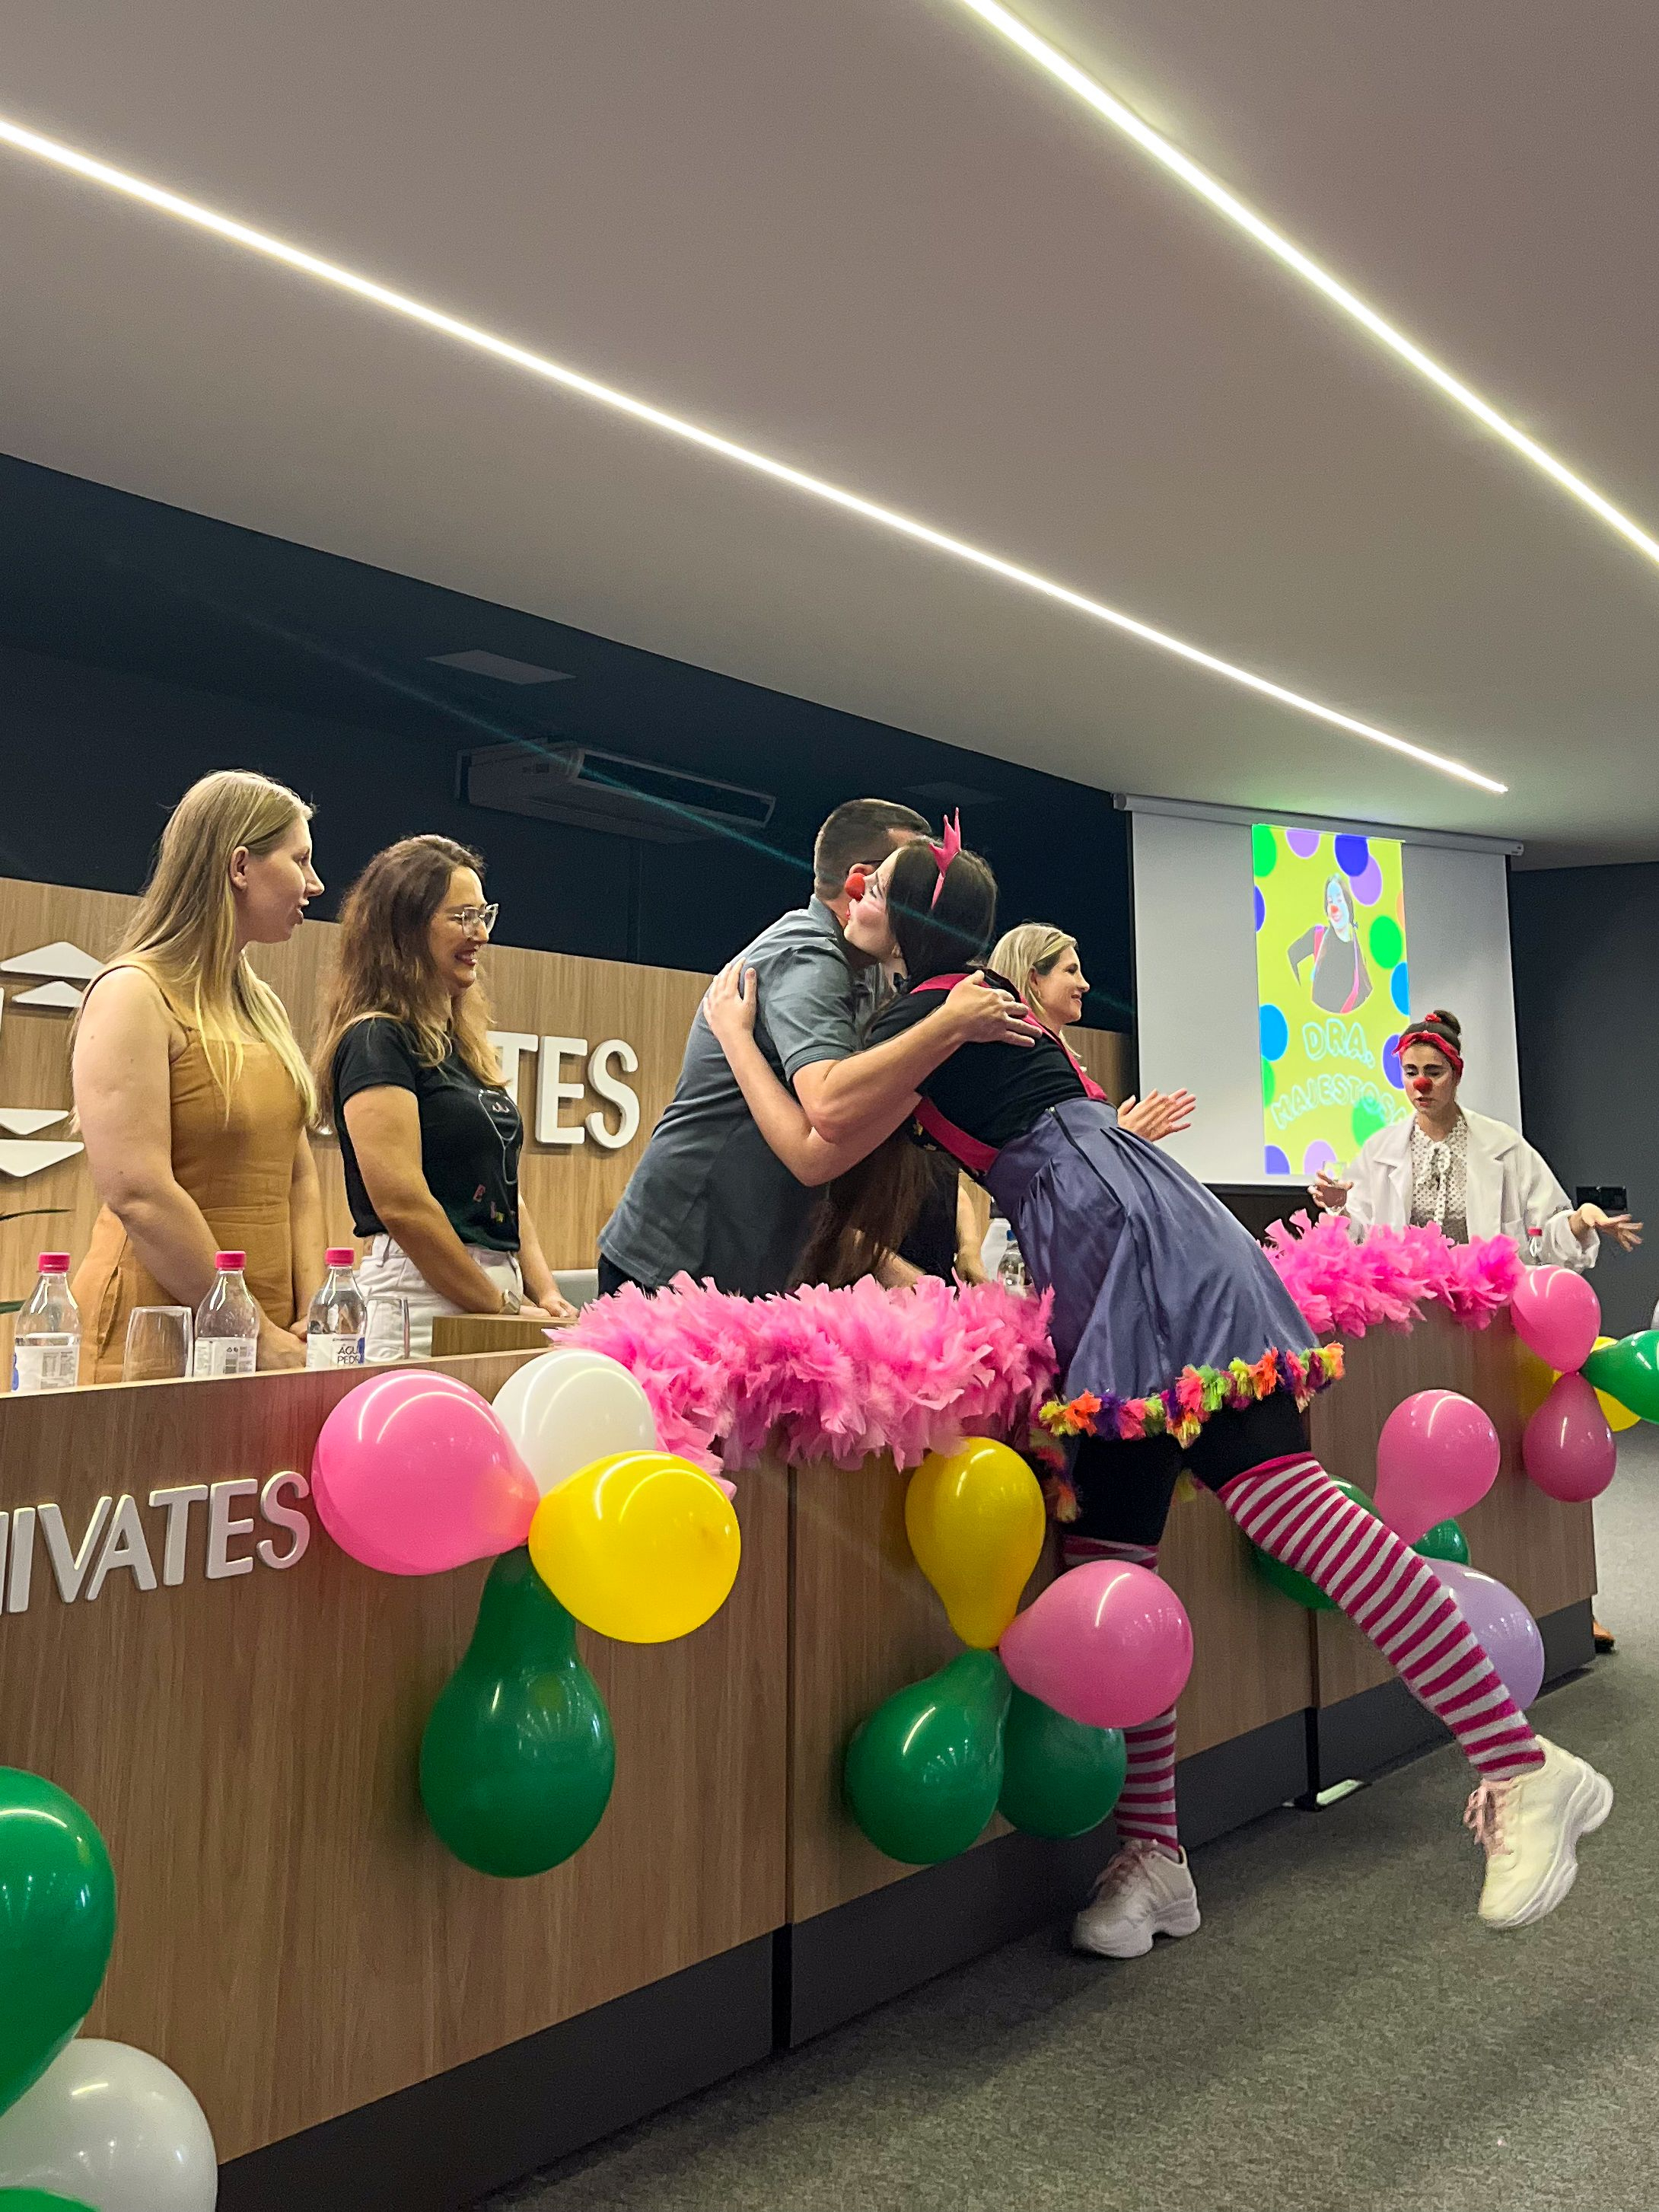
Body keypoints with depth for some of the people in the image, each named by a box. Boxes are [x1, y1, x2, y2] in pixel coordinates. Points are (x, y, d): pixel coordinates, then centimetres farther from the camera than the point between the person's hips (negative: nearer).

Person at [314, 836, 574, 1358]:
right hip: (423, 1297, -8)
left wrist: (545, 1293, 6)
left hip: (493, 1286, 8)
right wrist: (506, 1309, -12)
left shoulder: (462, 1044, 17)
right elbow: (401, 1203, -17)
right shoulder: (375, 1040, -9)